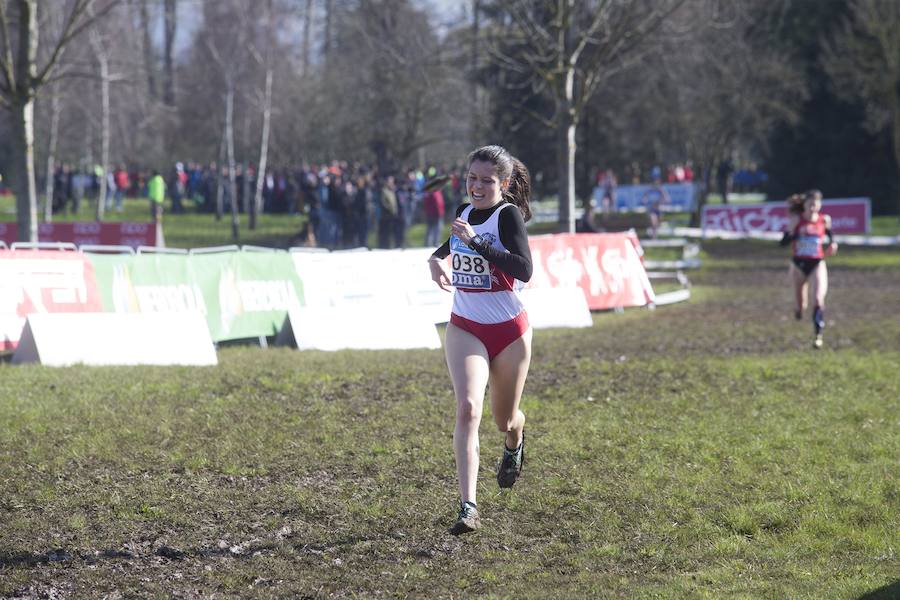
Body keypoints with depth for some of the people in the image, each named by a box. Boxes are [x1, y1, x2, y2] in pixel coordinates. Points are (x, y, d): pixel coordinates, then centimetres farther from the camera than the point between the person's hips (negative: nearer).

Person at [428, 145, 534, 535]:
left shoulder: (509, 215, -13)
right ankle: (468, 507, -26)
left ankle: (514, 444, 56)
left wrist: (476, 242, -30)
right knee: (467, 407, -20)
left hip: (509, 330, -3)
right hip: (465, 329, 3)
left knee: (504, 419, 15)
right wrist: (437, 259, 6)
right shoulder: (465, 212, 4)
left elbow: (524, 269, -28)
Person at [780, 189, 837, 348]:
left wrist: (831, 245, -4)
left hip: (817, 264, 0)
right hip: (799, 264, 0)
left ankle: (818, 334, -16)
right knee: (799, 306, 11)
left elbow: (830, 235, 18)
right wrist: (796, 234, -27)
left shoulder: (824, 220, -3)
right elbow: (783, 242, -10)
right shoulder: (796, 220, -8)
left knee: (819, 298, -21)